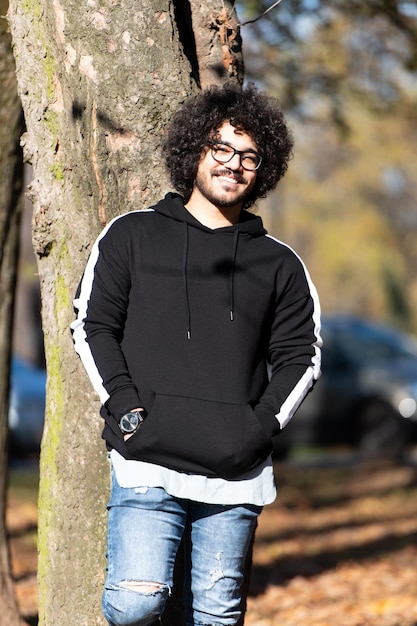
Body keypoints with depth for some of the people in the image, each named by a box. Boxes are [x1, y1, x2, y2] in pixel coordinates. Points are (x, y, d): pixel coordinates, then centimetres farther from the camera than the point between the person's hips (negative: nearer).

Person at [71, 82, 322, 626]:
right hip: (148, 466, -2)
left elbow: (301, 354, 15)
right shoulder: (132, 236, 11)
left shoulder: (279, 264, 15)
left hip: (236, 477, 2)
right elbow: (92, 325, 7)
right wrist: (127, 410, -4)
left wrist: (264, 424, -1)